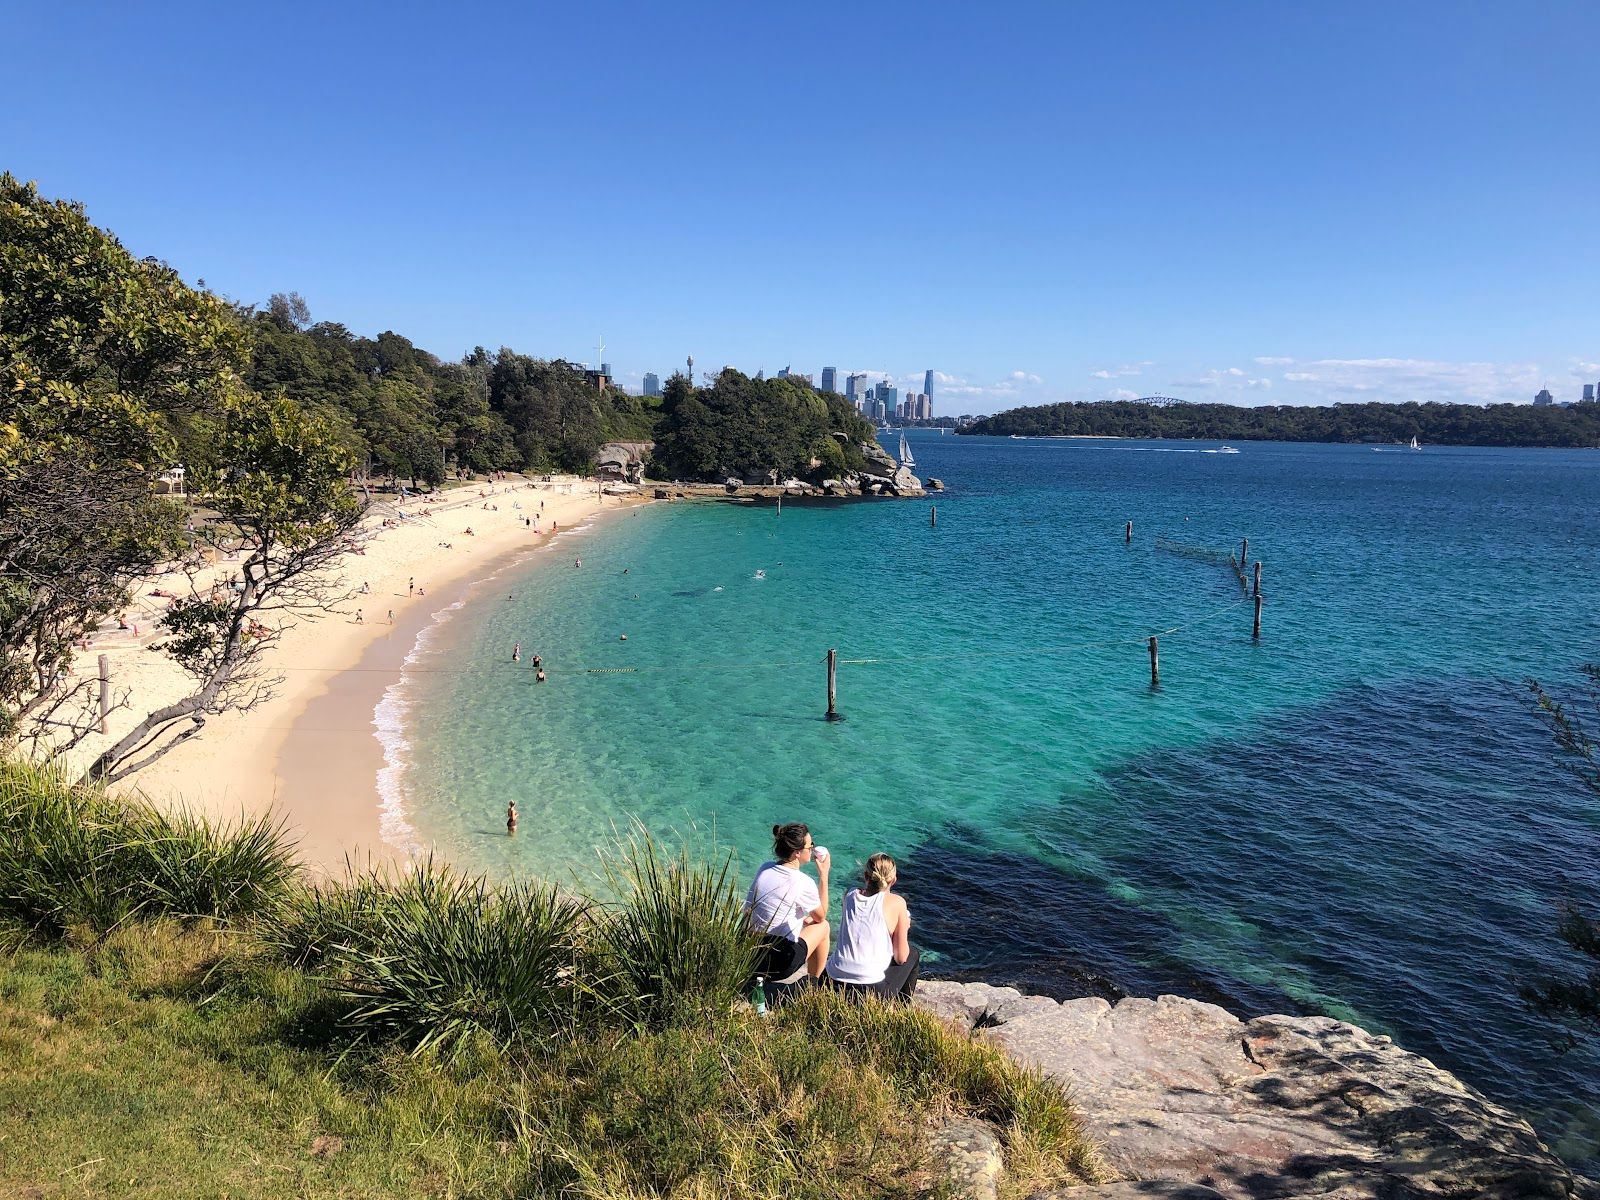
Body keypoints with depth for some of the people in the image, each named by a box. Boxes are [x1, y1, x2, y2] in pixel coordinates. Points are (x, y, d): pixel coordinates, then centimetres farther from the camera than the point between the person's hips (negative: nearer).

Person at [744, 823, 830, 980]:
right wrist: (823, 875, 5)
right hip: (780, 965, -6)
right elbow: (821, 916, 1)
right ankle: (814, 982, 33)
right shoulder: (803, 882, -17)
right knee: (823, 925, 19)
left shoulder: (764, 868, 0)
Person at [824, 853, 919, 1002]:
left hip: (834, 984, 5)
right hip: (871, 990, -5)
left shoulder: (849, 894, 6)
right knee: (913, 953, 24)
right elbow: (901, 958, -1)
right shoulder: (896, 902, -6)